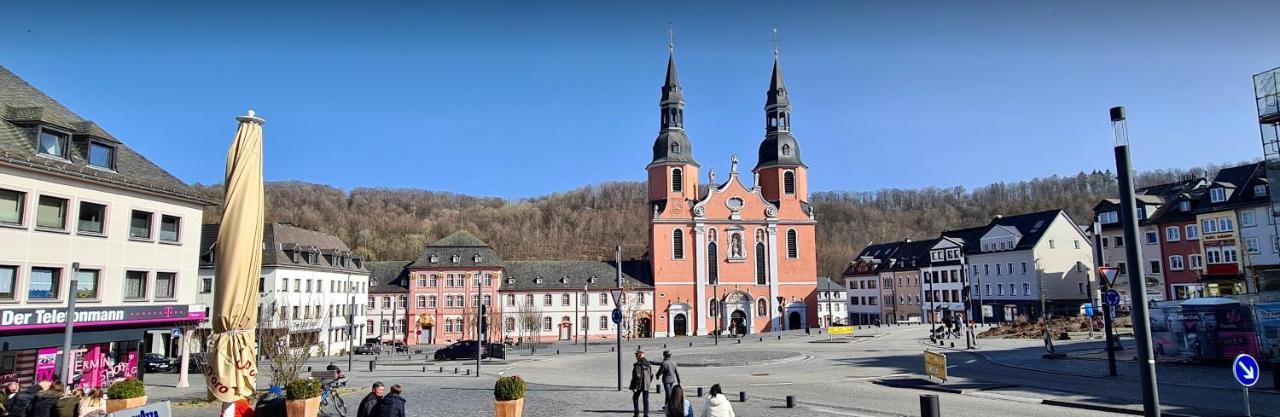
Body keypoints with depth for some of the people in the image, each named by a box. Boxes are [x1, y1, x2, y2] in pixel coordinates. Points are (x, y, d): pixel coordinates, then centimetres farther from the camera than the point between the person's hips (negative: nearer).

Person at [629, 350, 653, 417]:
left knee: (635, 398, 16)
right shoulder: (648, 364, 3)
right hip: (646, 386, 5)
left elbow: (637, 376, -23)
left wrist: (634, 387, -17)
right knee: (646, 400, 9)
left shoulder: (637, 365, -18)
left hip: (639, 385, -5)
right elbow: (651, 375, 10)